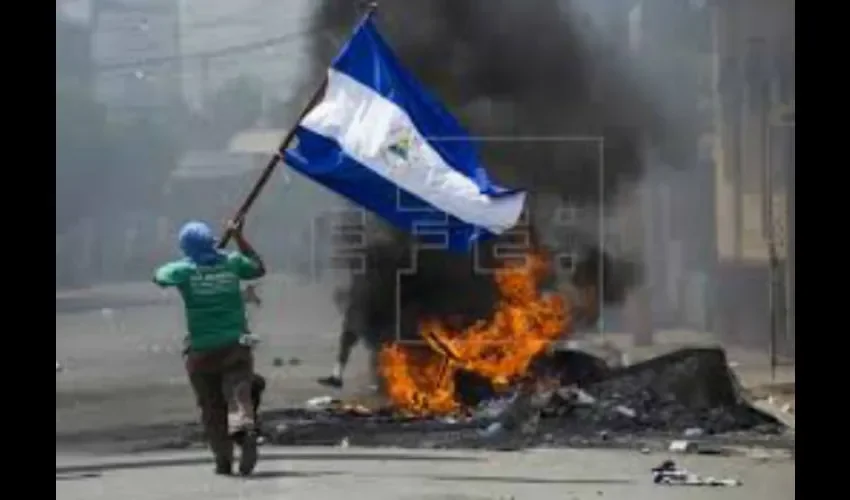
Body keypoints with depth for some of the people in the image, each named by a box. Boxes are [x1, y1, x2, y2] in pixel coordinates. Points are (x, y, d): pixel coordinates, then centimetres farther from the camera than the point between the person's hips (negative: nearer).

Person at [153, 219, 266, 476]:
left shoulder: (184, 270, -5)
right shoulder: (232, 262, 0)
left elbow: (158, 276, 13)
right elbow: (259, 268, 19)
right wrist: (239, 238, 23)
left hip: (202, 351, -1)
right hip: (236, 346, 1)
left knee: (212, 407, 10)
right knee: (239, 395, -8)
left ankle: (223, 460, 9)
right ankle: (245, 430, -38)